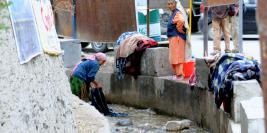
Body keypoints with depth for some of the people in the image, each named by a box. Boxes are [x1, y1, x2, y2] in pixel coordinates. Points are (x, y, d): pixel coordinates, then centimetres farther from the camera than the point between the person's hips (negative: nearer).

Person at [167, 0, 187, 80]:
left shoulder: (177, 13, -14)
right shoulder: (173, 14, 17)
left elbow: (181, 21, -35)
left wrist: (179, 30, -20)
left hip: (177, 37, -10)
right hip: (172, 38, 10)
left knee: (177, 56, -9)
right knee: (173, 57, 13)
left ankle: (179, 74, -6)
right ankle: (177, 73, 19)